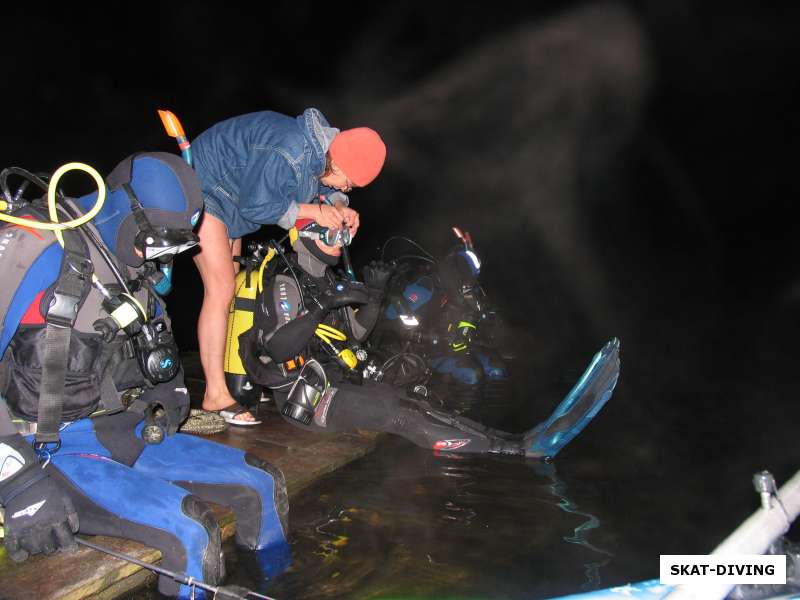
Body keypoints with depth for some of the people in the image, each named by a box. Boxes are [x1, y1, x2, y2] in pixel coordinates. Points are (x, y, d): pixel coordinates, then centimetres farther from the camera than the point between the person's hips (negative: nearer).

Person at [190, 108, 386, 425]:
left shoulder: (323, 146, -7)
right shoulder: (287, 154, -35)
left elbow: (324, 188, 10)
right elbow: (257, 206, -28)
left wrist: (340, 207, -12)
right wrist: (314, 211, -25)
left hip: (231, 196, 10)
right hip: (205, 189, -10)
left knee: (230, 288, 11)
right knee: (221, 290, -15)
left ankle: (232, 374, 20)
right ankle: (216, 394, -12)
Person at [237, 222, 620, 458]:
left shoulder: (323, 283, 19)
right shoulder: (284, 286, -9)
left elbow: (354, 333, 17)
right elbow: (275, 347, -22)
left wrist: (374, 297, -1)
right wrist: (327, 304, -28)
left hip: (336, 382, 8)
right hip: (306, 396, -8)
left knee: (413, 405, -14)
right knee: (399, 413, -26)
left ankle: (531, 440, -33)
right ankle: (524, 447, -39)